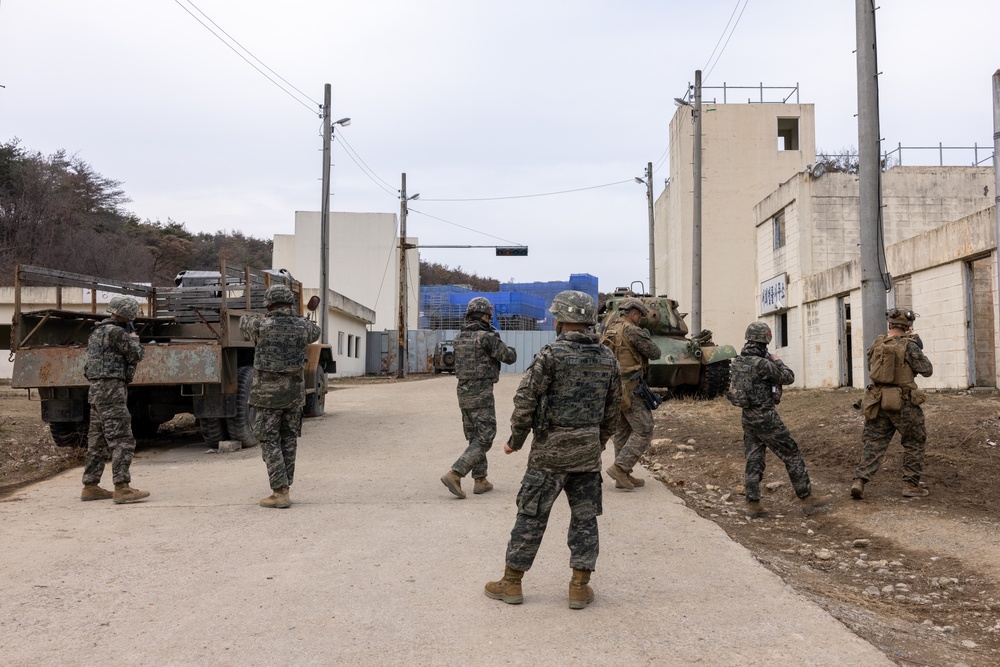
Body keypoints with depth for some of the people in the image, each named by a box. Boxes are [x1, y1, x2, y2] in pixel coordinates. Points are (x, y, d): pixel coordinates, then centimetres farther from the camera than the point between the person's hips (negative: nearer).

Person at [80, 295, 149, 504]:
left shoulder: (97, 331, 18)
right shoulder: (116, 332, -12)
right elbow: (136, 355, -10)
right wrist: (133, 337, 9)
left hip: (96, 390, 10)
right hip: (112, 391, -10)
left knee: (98, 441, 13)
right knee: (122, 440, -11)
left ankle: (90, 487, 18)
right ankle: (122, 489, -15)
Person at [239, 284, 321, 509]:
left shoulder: (262, 326, -11)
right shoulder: (302, 326, -2)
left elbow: (243, 323, 13)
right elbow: (315, 332, 23)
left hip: (268, 391, -4)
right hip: (294, 391, 4)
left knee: (269, 441, 2)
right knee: (288, 440, 14)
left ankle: (280, 492, -4)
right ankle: (283, 487, 21)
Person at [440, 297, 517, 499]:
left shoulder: (460, 336, 9)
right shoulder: (487, 337, -14)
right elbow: (509, 357, -6)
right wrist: (512, 351, 17)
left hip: (464, 391, 8)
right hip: (481, 393, -8)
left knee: (475, 438, 16)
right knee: (484, 439, -3)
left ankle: (480, 481, 18)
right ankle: (454, 474, -15)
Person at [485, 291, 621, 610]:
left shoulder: (550, 354, -13)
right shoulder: (607, 358, 5)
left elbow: (525, 402, -12)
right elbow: (613, 409, 11)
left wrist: (515, 440, 0)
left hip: (550, 451, -4)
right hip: (588, 451, 4)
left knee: (531, 515, 5)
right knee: (584, 517, 11)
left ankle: (511, 583, 14)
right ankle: (580, 587, 14)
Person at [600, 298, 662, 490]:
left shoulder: (608, 331, 12)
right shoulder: (632, 330, -13)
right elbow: (655, 353, -9)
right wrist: (647, 338, 11)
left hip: (612, 387, 9)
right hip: (630, 388, -9)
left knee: (621, 432, 13)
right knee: (643, 431, -4)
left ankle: (623, 477, 16)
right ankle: (620, 467, -10)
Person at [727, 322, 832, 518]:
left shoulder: (737, 362, 5)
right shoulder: (762, 363, -18)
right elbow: (788, 377, -7)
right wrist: (777, 361, 10)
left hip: (748, 417, 8)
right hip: (765, 417, -8)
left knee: (753, 460, 10)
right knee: (792, 455, 5)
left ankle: (753, 505, 10)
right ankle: (807, 498, 12)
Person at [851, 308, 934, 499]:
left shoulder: (877, 344, 5)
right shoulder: (908, 345, -12)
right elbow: (927, 370, -4)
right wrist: (917, 347, 6)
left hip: (878, 400, 5)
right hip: (903, 402, -4)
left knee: (874, 443, 8)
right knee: (914, 442, 13)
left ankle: (859, 480, -4)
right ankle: (911, 484, 14)